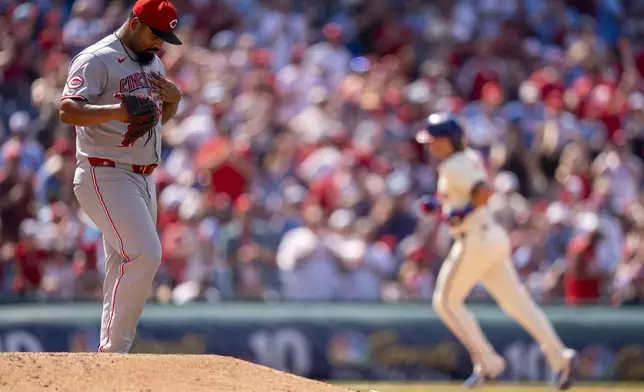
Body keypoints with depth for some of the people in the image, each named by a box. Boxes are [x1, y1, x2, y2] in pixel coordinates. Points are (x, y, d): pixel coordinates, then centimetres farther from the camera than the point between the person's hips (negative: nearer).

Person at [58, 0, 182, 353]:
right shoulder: (97, 60, -12)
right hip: (105, 176, -9)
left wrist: (173, 98, 2)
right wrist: (118, 110, -37)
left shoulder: (152, 62, 15)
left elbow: (161, 117, 25)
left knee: (125, 270, 7)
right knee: (145, 255, -20)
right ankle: (112, 351, -15)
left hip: (143, 178, 9)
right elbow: (68, 111, -23)